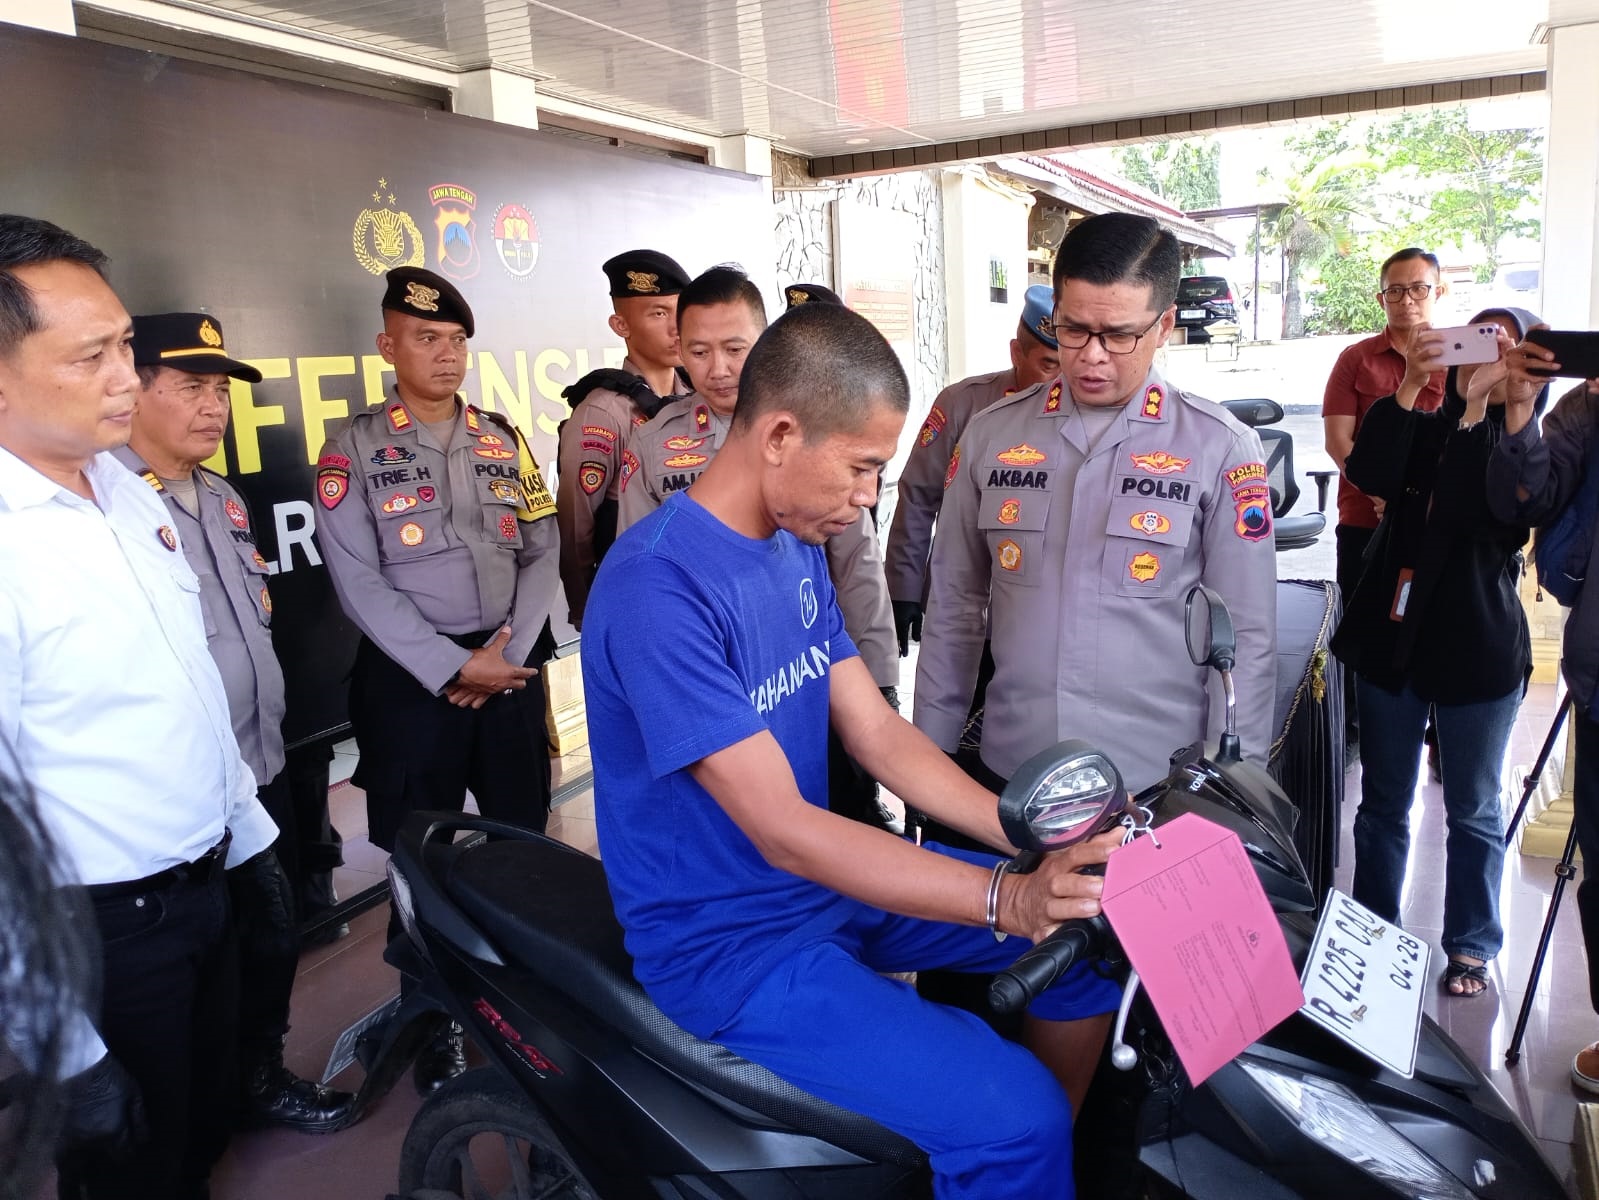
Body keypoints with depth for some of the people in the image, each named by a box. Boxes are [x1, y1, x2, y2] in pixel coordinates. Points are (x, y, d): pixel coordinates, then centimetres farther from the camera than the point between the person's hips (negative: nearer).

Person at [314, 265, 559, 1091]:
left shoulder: (503, 441, 9)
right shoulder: (355, 451, -3)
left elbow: (542, 552, 5)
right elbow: (359, 581, -9)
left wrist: (508, 649, -8)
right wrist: (453, 668, -13)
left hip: (507, 665, 3)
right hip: (410, 675, -3)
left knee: (523, 838, 10)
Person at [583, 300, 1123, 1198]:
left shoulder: (798, 550, 4)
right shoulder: (656, 585, -25)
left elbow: (878, 734, 2)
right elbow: (783, 830, -28)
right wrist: (1007, 899, -32)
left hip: (829, 878, 8)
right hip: (730, 941, -8)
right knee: (1011, 1114, -20)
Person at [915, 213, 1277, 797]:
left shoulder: (1221, 450, -6)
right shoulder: (990, 435, 1)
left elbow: (1246, 639, -4)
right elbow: (953, 607, 5)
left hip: (1158, 788, -2)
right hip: (1006, 775, 3)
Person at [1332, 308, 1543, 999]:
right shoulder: (1421, 430, 6)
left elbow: (1479, 513, -24)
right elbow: (1369, 474, -16)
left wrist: (1475, 406, -26)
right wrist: (1411, 384, -23)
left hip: (1476, 652, -3)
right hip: (1390, 637, 3)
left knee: (1473, 811, 11)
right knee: (1383, 802, 13)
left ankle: (1471, 946, 26)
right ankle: (1374, 933, 28)